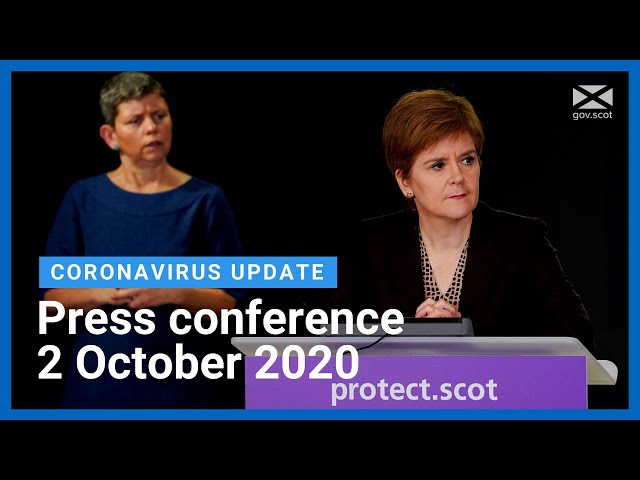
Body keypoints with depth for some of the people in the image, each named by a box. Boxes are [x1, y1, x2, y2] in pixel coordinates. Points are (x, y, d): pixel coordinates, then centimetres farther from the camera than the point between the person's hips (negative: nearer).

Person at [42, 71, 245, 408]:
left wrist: (175, 293, -20)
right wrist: (101, 293, -16)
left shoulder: (206, 200, -4)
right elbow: (52, 295, 2)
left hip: (183, 381, -1)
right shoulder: (83, 197, 0)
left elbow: (230, 302, -3)